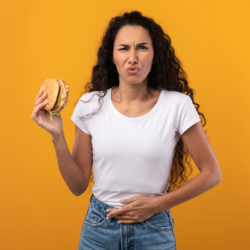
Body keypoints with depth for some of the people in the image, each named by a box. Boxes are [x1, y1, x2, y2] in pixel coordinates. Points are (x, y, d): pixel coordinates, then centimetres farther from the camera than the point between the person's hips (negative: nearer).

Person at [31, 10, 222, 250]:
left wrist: (157, 205, -11)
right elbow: (78, 185, -2)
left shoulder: (177, 105, -11)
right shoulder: (90, 105, -6)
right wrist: (56, 135, -14)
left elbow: (211, 173, -4)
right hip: (98, 229, 2)